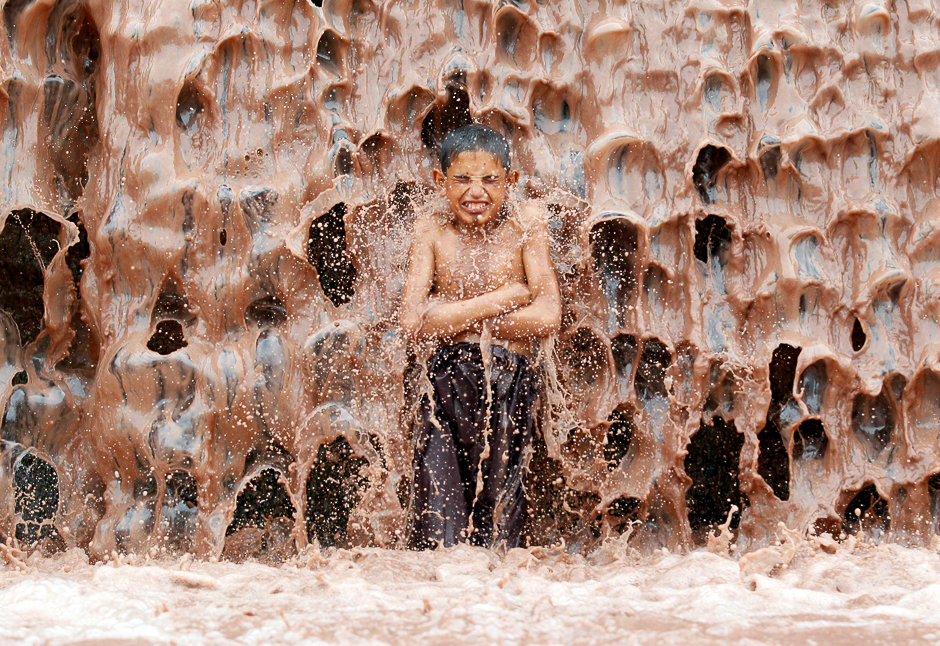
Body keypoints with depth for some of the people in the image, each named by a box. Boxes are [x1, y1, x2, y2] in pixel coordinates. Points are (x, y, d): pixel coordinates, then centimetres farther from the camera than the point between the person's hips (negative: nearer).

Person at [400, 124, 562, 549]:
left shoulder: (526, 223, 1)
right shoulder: (431, 232, 4)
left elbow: (547, 318, -9)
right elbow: (412, 323, -8)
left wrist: (454, 318, -6)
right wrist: (499, 299, -8)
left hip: (510, 387, -1)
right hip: (446, 386, 1)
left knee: (499, 520, 5)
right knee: (437, 534, -6)